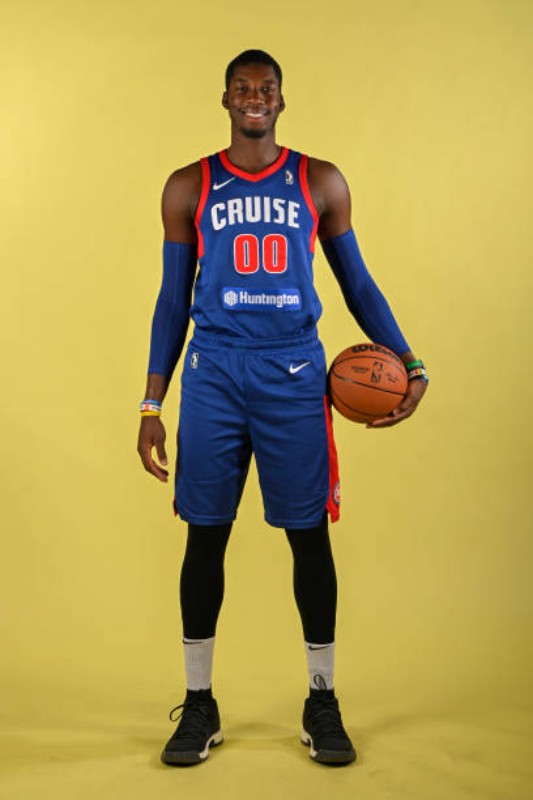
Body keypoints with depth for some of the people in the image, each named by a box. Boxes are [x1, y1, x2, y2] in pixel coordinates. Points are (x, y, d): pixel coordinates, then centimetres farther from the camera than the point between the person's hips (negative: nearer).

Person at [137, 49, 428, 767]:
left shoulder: (321, 183, 9)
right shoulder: (189, 188, 9)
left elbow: (357, 283, 12)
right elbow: (173, 301, 10)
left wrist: (409, 363, 1)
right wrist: (151, 405, 5)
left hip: (294, 376, 0)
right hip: (213, 375, 0)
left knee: (310, 535, 2)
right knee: (205, 536, 3)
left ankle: (323, 701, 19)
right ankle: (199, 703, 19)